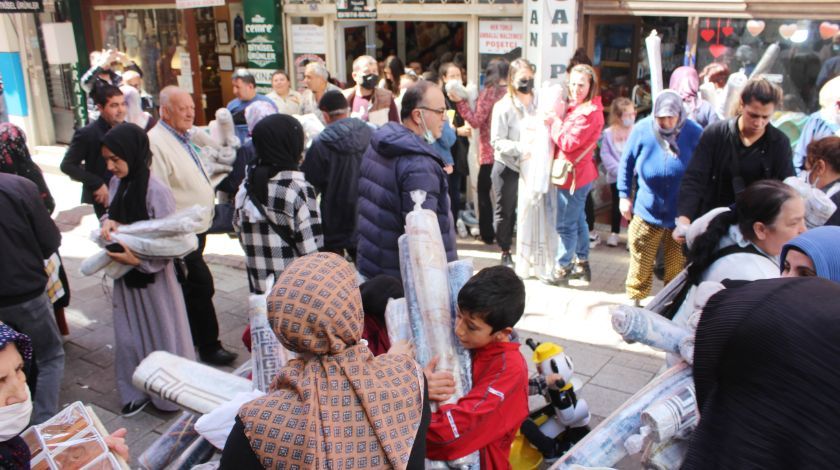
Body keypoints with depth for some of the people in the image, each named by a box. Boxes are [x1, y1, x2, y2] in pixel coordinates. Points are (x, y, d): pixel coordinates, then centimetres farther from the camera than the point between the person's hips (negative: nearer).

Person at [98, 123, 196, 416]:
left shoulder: (156, 191, -21)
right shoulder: (116, 184, -1)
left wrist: (138, 259, -29)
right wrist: (108, 221, -9)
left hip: (154, 276, -6)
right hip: (124, 274, 6)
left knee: (163, 335, 10)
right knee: (129, 336, 16)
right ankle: (136, 391, 34)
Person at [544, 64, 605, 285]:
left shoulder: (589, 112, -19)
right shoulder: (576, 107, 12)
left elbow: (568, 143, -22)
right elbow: (565, 139, 10)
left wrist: (554, 121, -12)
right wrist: (557, 119, -6)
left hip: (575, 174, -10)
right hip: (577, 173, 10)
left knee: (566, 224, -2)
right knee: (578, 219, 19)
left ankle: (563, 268, 9)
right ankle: (582, 263, 31)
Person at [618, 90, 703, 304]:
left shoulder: (695, 134, -10)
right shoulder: (642, 129, -8)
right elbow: (626, 163, 4)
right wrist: (624, 196, 3)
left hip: (681, 216, 0)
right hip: (646, 213, 0)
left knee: (677, 271, 12)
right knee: (641, 267, 12)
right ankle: (635, 302, 29)